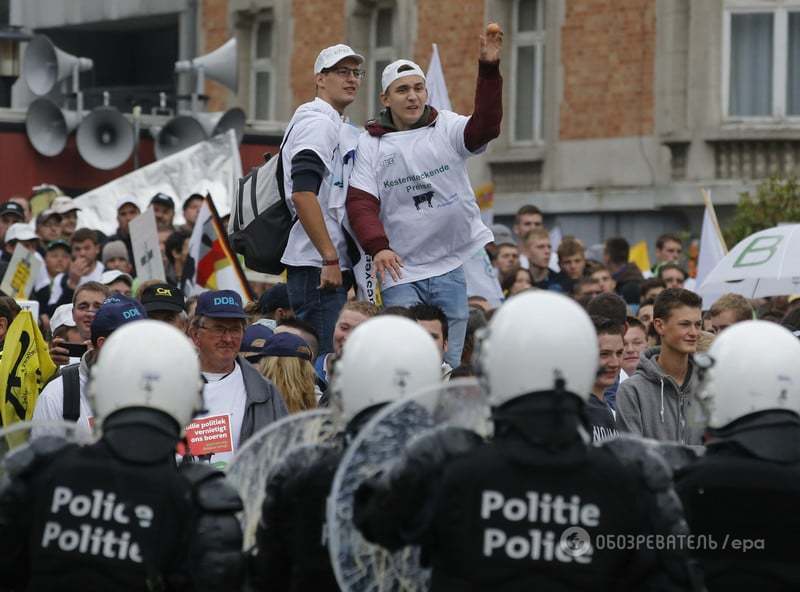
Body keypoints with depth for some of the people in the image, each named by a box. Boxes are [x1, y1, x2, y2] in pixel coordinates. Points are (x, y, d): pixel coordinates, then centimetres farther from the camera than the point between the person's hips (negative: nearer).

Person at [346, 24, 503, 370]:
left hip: (456, 266, 0)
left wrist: (489, 69, -29)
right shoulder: (371, 144, 4)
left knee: (451, 364, 0)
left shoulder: (447, 128, 3)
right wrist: (377, 246, -22)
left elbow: (485, 127, -17)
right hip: (400, 271, 0)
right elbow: (360, 204, -3)